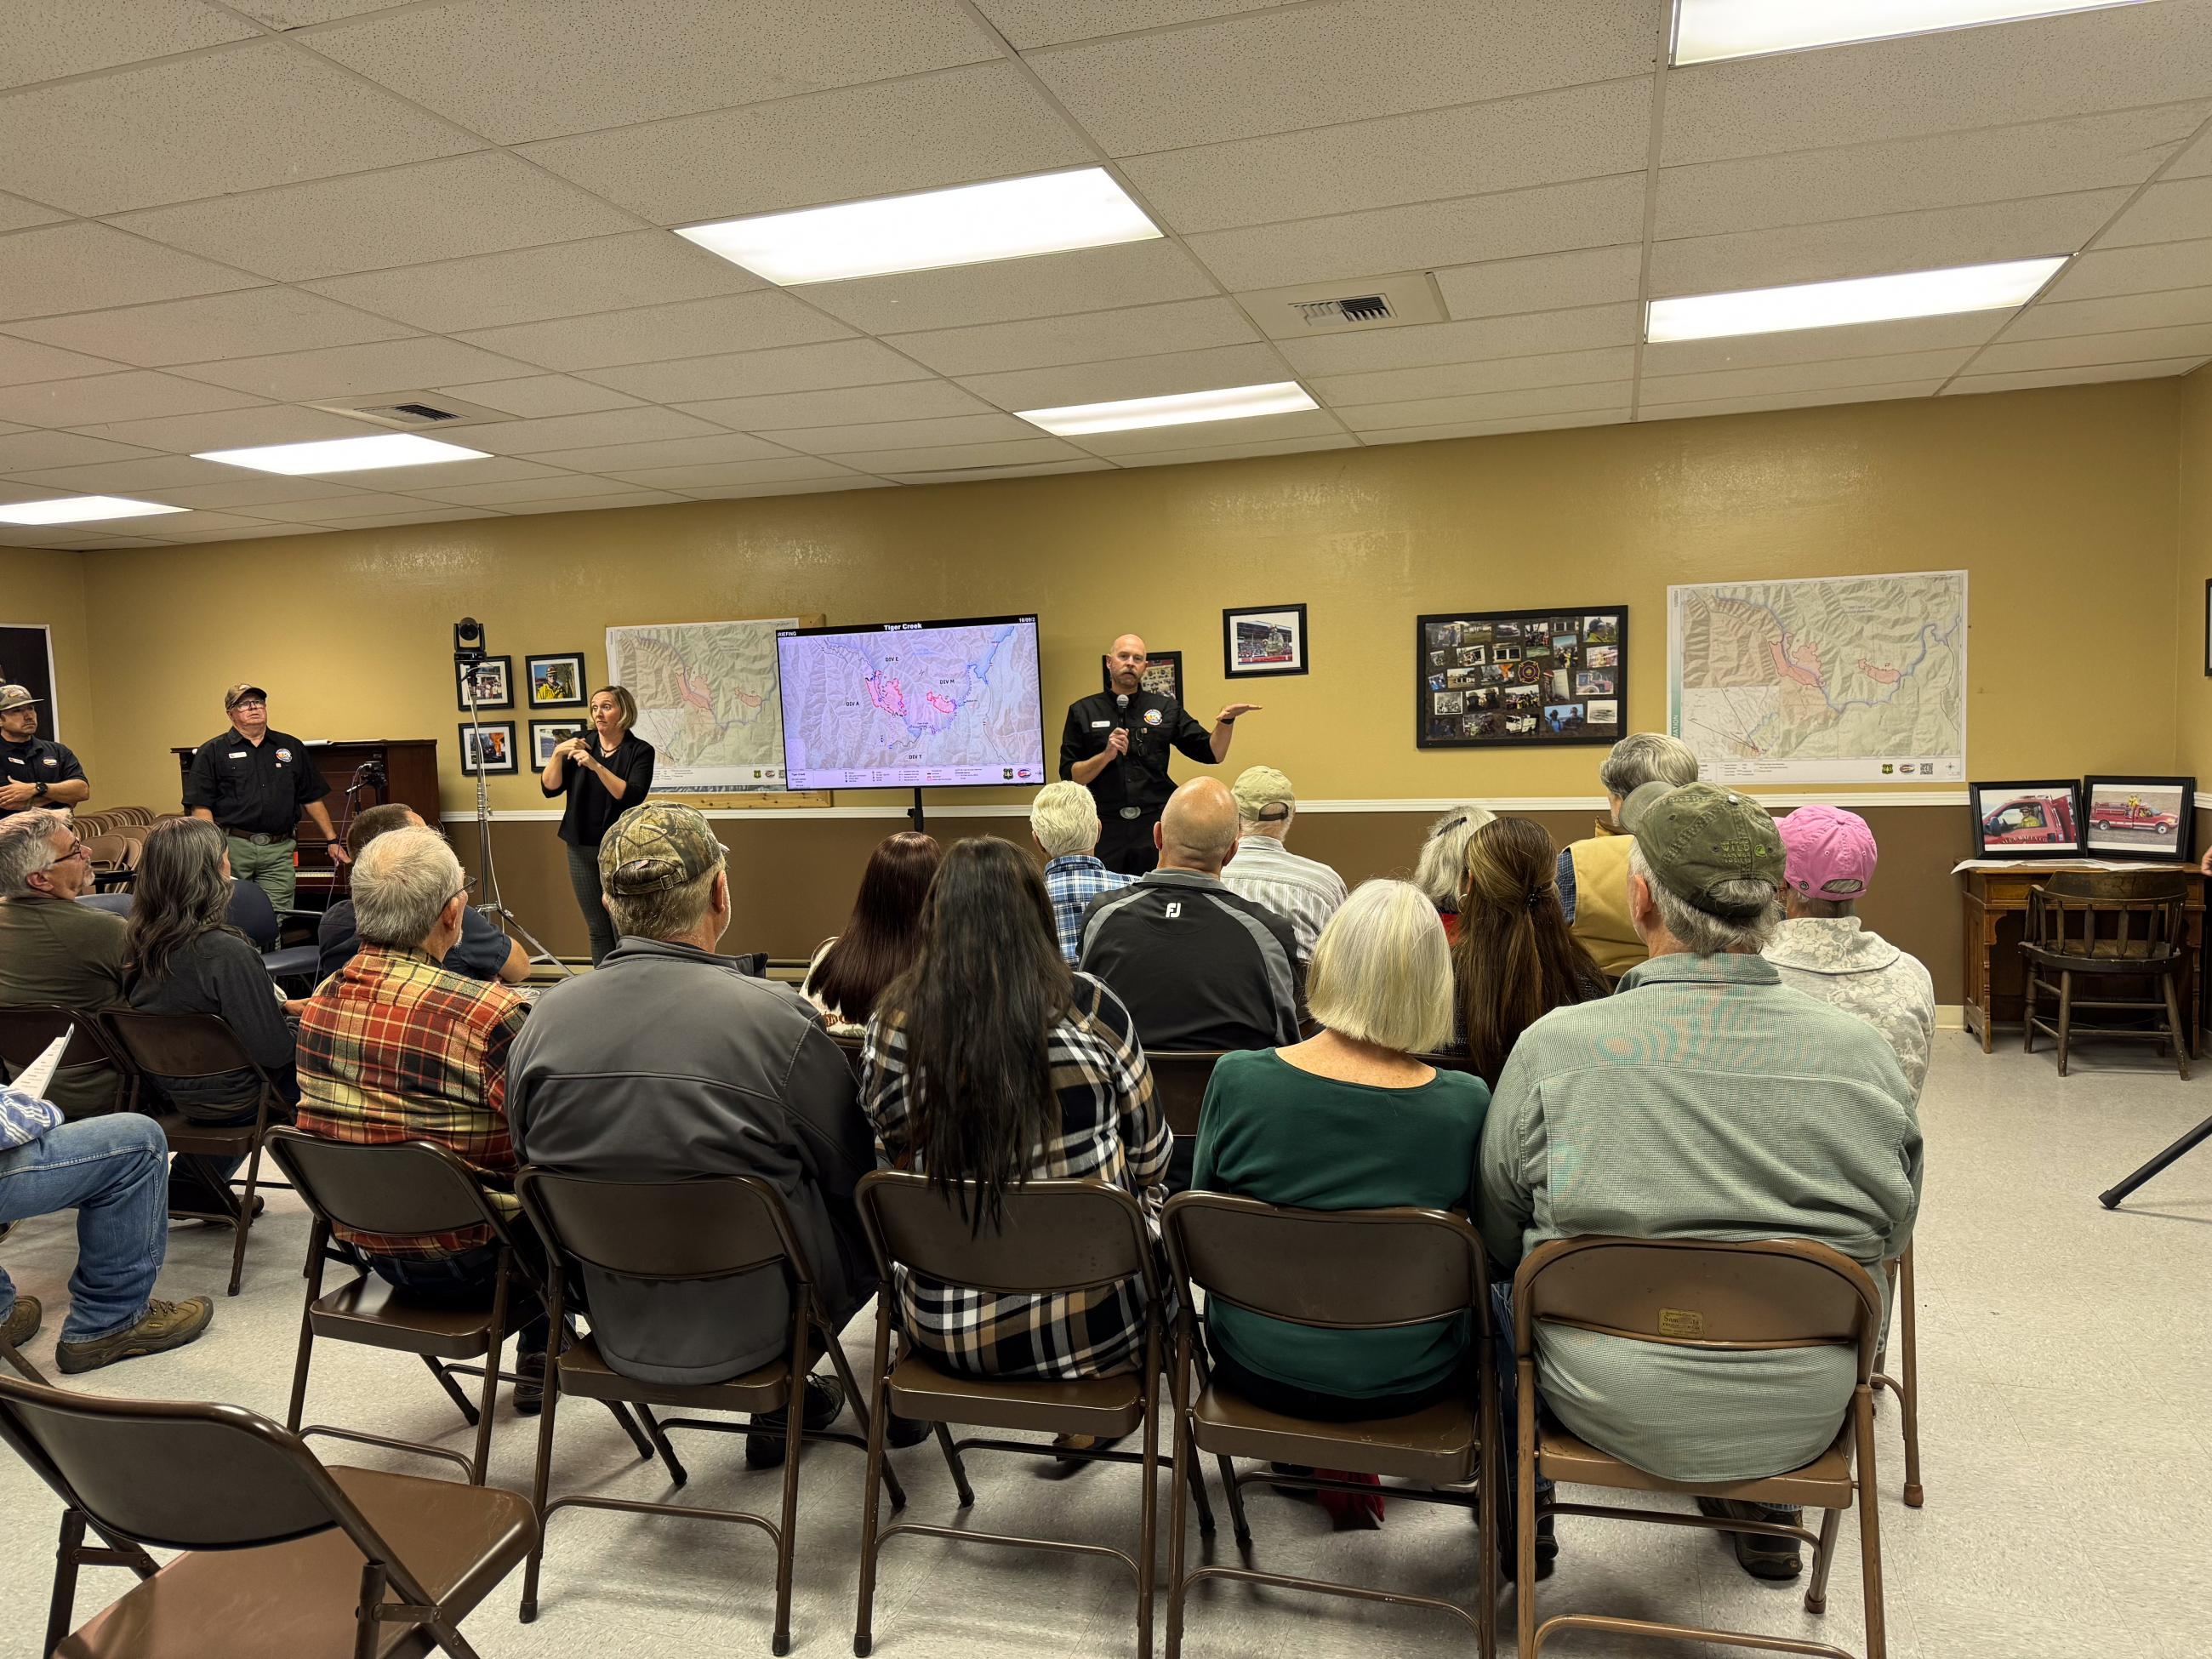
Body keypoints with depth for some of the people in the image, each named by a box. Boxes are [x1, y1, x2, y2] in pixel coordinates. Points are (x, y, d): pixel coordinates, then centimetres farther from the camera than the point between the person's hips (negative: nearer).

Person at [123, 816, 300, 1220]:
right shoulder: (225, 952, -29)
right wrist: (291, 1013, -4)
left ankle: (191, 1186, 27)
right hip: (230, 1100, -7)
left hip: (170, 1088, 7)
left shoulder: (137, 942, -6)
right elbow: (274, 1051, -25)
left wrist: (275, 1006, 11)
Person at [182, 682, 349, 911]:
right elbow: (201, 806, -2)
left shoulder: (291, 747, 15)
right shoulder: (211, 752, 5)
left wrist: (332, 841, 11)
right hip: (232, 848, -2)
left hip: (280, 850, 2)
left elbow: (312, 799, 16)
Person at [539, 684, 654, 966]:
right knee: (597, 929, 8)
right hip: (582, 848, 4)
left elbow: (632, 796, -18)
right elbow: (550, 788, 1)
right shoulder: (580, 743, 5)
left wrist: (596, 766, -25)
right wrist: (557, 755, -14)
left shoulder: (640, 751, -5)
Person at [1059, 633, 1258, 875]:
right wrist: (1107, 755, -14)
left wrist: (1227, 721, -11)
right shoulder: (1083, 712, 6)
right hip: (1107, 829, 0)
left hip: (1157, 827, 1)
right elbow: (1069, 776, 1)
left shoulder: (1165, 709, 8)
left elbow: (1212, 753, 6)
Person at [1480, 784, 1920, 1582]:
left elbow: (1498, 1237, -5)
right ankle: (1764, 1514, 47)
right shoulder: (1861, 1051, -11)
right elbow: (1891, 1233, 5)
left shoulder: (1555, 1046, -18)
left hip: (1620, 1412, -2)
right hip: (1806, 1418, 3)